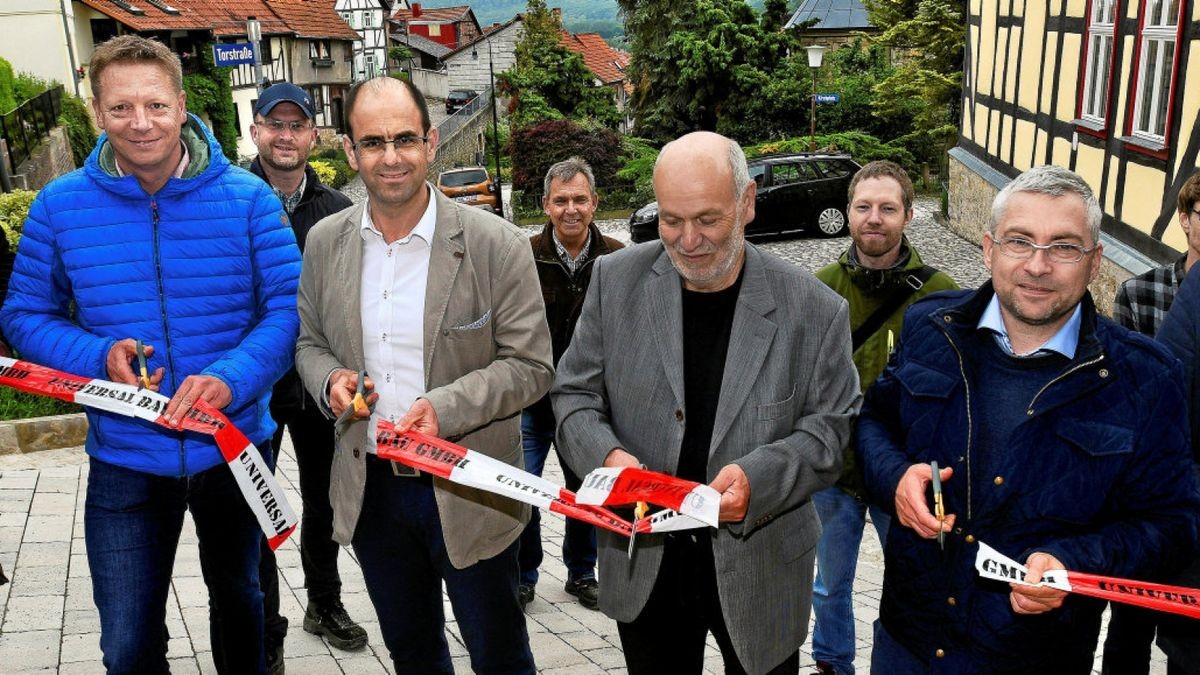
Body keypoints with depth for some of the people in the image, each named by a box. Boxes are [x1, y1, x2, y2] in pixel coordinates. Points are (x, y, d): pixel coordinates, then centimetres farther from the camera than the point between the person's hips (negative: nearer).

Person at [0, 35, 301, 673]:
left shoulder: (248, 198, -10)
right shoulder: (59, 205, -6)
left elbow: (290, 304, -13)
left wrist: (231, 379, -29)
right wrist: (99, 356, -19)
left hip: (233, 448, 0)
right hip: (124, 460, 0)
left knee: (237, 596, 24)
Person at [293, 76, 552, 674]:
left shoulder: (497, 244, -12)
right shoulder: (325, 243, 1)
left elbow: (530, 366, -11)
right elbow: (310, 342, 12)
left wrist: (446, 406, -25)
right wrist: (330, 380, -10)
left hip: (466, 490, -4)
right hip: (369, 488, 4)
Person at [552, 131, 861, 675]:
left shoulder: (815, 310, -10)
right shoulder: (617, 280, -5)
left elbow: (833, 426, -6)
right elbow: (574, 394, 1)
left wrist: (758, 477, -24)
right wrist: (605, 454, -20)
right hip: (643, 562, 2)